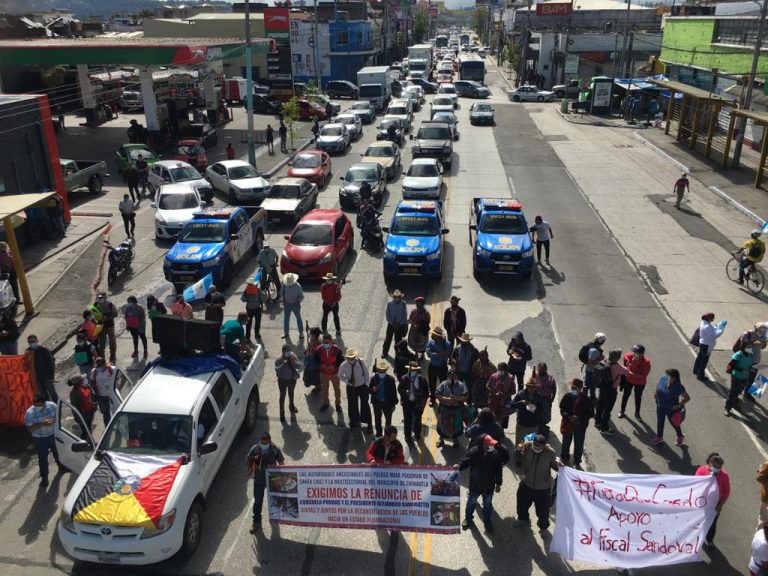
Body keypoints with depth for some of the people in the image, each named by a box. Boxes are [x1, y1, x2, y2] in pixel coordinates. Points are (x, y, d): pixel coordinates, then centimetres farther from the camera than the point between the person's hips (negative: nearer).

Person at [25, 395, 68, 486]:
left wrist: (54, 421, -26)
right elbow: (29, 428, -21)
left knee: (58, 452, 24)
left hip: (54, 434, 3)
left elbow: (58, 416, -4)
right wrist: (42, 424, -34)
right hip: (40, 439, -3)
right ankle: (44, 477, 25)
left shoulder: (52, 405, -18)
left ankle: (61, 466, 51)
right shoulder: (29, 413, -24)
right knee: (42, 457, 7)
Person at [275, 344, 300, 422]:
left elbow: (298, 366, -16)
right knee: (282, 395, 8)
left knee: (291, 393, 26)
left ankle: (291, 406, 52)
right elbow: (277, 369, -28)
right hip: (282, 380, -4)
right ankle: (282, 412, 22)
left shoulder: (293, 356, -14)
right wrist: (283, 364, -39)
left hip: (292, 378, 4)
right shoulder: (279, 359, -23)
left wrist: (293, 361, -33)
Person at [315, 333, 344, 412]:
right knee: (324, 388, 20)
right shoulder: (319, 349, -15)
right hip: (323, 373, 2)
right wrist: (321, 365, -19)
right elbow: (316, 359, -1)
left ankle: (338, 404, 35)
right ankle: (325, 403, 41)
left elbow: (341, 361, -12)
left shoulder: (336, 349, -22)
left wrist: (334, 366, -25)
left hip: (334, 373, -2)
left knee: (337, 389, 15)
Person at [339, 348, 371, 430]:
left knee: (365, 405, 5)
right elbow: (340, 376, -1)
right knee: (352, 405, 15)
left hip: (362, 386, -1)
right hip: (351, 388, 1)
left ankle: (369, 424, 22)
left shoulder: (361, 362, -19)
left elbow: (366, 372, -5)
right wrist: (347, 380, -18)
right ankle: (354, 422, 40)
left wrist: (367, 384, -2)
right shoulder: (343, 365, -17)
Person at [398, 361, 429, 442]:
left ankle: (417, 433, 43)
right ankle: (407, 435, 32)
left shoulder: (422, 379, -12)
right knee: (407, 419, 11)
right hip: (407, 402, 0)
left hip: (418, 402, 0)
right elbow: (399, 389, -6)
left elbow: (426, 391, -3)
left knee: (418, 418, 19)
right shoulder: (404, 378, -12)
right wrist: (405, 392, -26)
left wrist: (424, 400, -10)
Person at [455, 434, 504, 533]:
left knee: (488, 504, 21)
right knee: (471, 502, 21)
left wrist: (498, 484, 1)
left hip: (489, 486, 1)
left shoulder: (495, 454, -17)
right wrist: (459, 466, -41)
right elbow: (465, 461, -17)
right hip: (475, 485, -1)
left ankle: (488, 522, 44)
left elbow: (499, 470, -6)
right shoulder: (474, 451, -22)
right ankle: (468, 519, 47)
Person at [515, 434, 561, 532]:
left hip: (543, 488, -3)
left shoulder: (551, 453, -27)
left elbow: (554, 465, -8)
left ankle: (543, 526, 51)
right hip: (526, 484, 3)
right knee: (522, 503, 27)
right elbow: (519, 458, -5)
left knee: (543, 509, 19)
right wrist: (519, 450, -26)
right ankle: (523, 519, 59)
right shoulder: (527, 446, -21)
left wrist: (558, 466, -30)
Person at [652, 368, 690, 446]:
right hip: (660, 407, 4)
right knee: (660, 422, 23)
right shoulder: (663, 379, -16)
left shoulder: (679, 387, -28)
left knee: (674, 423, 20)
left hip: (671, 409, -4)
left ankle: (680, 436, 51)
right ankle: (659, 437, 48)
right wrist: (656, 394, 9)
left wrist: (678, 405, -24)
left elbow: (687, 398, -19)